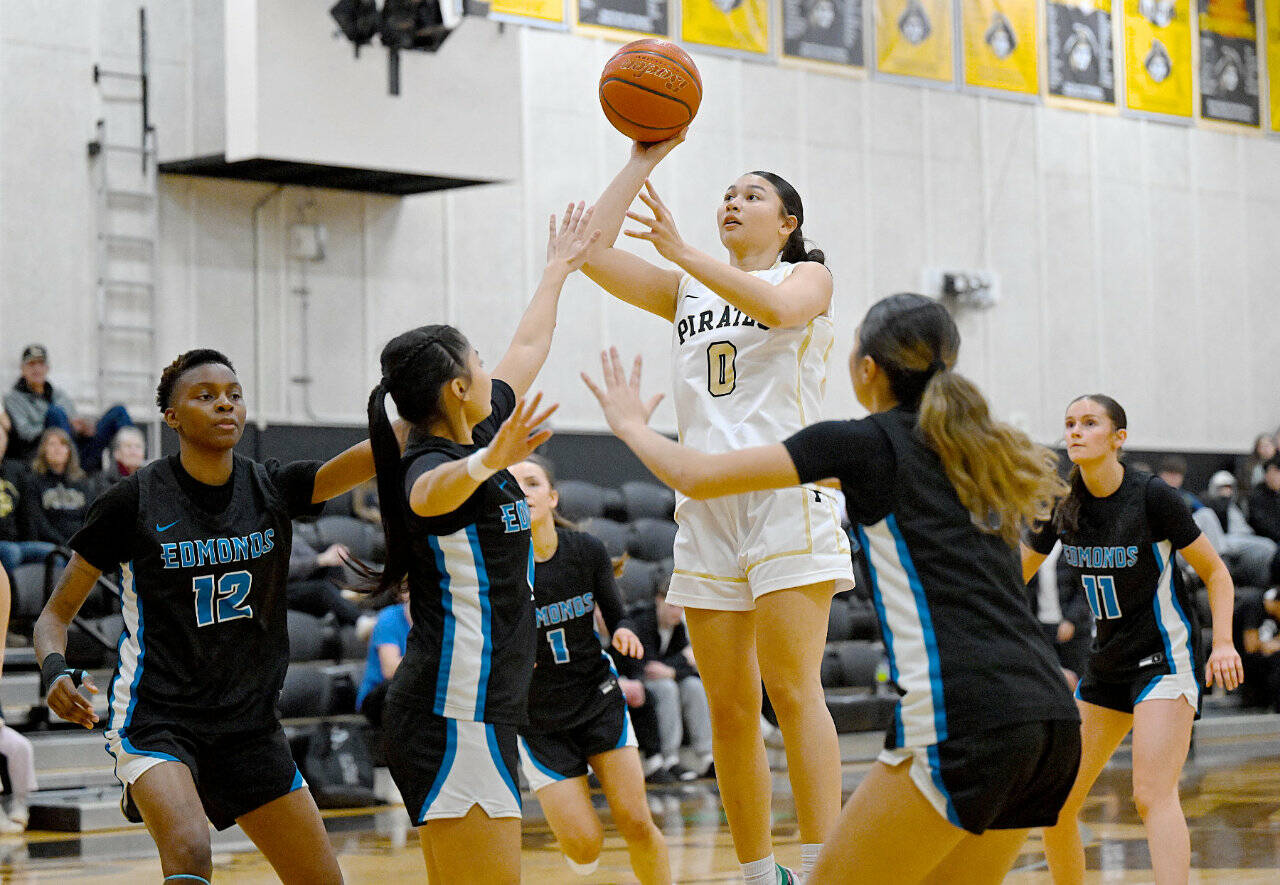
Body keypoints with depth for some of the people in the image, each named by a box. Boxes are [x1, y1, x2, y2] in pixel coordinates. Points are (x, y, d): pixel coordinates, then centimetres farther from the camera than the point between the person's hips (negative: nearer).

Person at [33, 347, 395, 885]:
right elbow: (56, 614, -1)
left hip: (250, 724, 5)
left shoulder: (272, 488, 1)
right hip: (155, 716, -5)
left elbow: (375, 457, -16)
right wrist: (56, 671, -23)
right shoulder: (133, 501, -7)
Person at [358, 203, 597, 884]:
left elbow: (526, 352, 30)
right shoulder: (431, 464, -13)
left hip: (470, 710, 10)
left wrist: (557, 271, 41)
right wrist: (490, 462, -59)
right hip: (456, 718, -10)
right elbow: (430, 496, -40)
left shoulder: (477, 435, 14)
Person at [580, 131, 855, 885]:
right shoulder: (687, 292, 21)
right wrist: (643, 162, 9)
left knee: (792, 689, -14)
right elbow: (594, 254, 10)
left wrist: (684, 252, -19)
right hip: (708, 503, 5)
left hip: (787, 492, -5)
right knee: (730, 708, 3)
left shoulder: (808, 275, 8)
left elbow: (779, 306, -16)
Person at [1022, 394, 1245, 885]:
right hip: (1105, 663, 6)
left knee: (1153, 794, -24)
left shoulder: (1152, 495, -14)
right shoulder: (1061, 503, 1)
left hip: (1164, 656, -6)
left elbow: (1216, 573, -6)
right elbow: (1016, 573, 13)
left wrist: (1223, 644, -20)